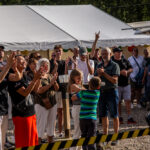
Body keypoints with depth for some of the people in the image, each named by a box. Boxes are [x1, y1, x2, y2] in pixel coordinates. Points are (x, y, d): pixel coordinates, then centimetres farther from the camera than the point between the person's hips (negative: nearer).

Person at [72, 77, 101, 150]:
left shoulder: (83, 92, -5)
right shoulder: (97, 93, -3)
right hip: (92, 118, -1)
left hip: (82, 118, 1)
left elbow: (73, 98, 6)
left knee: (84, 136, 14)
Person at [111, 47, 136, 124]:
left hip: (126, 84, 3)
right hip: (117, 85, -3)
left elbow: (131, 69, 14)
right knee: (118, 102, 4)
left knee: (128, 101, -1)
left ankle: (129, 118, 1)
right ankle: (120, 118, 15)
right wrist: (120, 72, -19)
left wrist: (127, 71, -8)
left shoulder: (125, 60, 11)